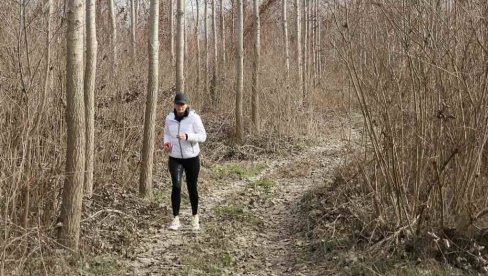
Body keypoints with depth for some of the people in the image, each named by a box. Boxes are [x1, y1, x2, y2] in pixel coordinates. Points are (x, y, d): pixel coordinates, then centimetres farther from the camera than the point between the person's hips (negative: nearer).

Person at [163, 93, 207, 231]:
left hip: (192, 158, -1)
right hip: (175, 158, 2)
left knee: (192, 188, 8)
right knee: (176, 186, -15)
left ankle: (195, 217, 30)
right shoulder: (169, 118, -2)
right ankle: (176, 219, -5)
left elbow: (202, 136, -13)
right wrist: (166, 143, -6)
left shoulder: (194, 117, -12)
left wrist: (187, 136, -28)